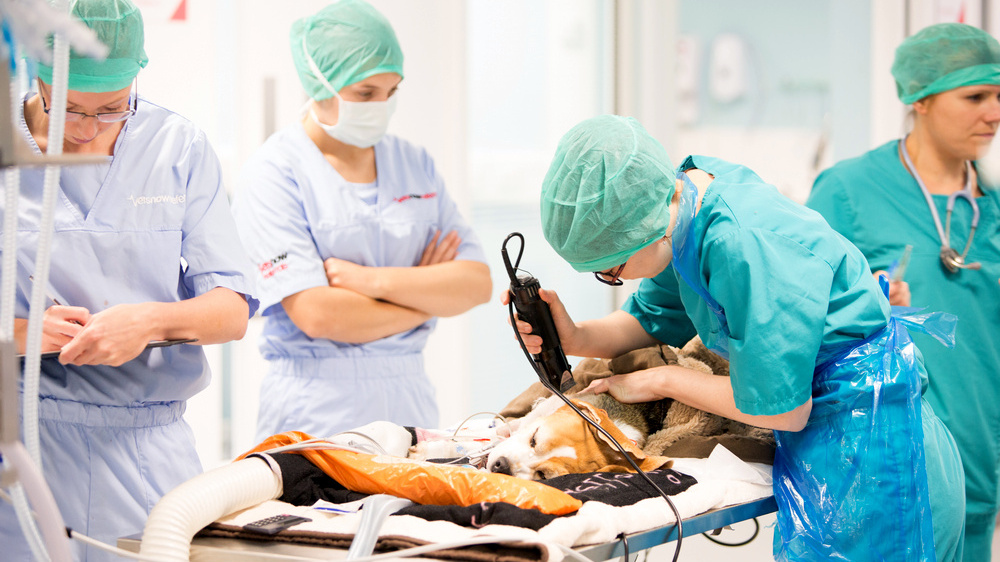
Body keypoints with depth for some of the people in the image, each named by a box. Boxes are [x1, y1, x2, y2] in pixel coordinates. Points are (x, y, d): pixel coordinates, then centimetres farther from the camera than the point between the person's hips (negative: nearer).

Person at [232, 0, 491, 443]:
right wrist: (427, 295, -3)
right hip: (316, 411, -5)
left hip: (409, 401, 5)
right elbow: (317, 314, -15)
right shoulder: (273, 173, -5)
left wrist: (371, 280, -11)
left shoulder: (414, 165, 12)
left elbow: (477, 284, 3)